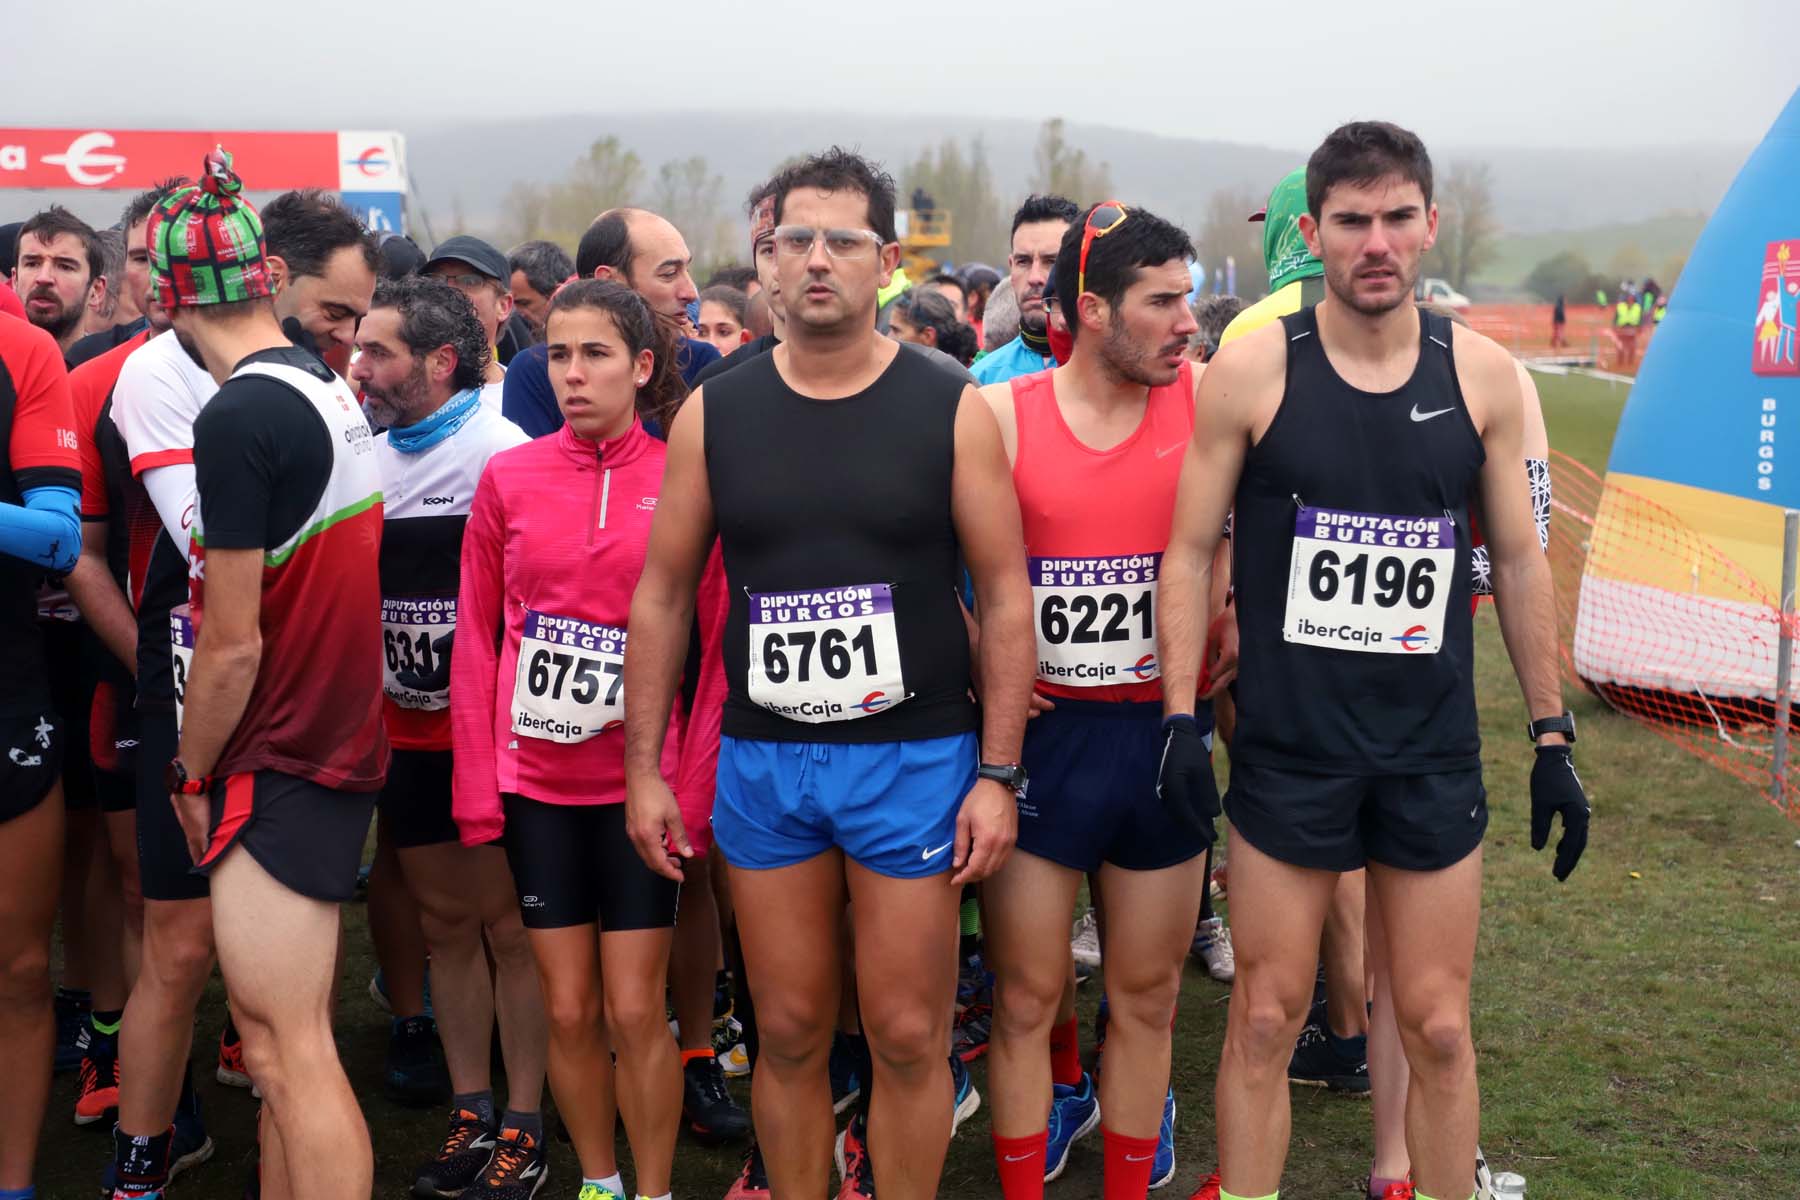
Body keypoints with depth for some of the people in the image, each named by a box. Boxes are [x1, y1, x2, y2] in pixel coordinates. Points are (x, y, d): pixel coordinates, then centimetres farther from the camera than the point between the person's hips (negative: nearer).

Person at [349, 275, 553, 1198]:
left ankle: (524, 1124, 13)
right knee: (445, 921, 12)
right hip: (411, 732, 6)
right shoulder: (369, 458, 9)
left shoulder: (505, 452, -11)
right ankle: (471, 1113, 23)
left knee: (507, 923, 2)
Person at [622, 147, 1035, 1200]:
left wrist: (998, 774, -7)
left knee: (908, 1037, 5)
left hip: (913, 757, -2)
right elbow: (664, 595, 7)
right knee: (791, 1032, 11)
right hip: (761, 759, 2)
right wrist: (644, 768, 5)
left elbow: (1006, 593, -2)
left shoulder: (951, 410, -3)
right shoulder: (713, 415, 3)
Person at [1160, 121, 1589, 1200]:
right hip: (1288, 747, -2)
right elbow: (1192, 548, -2)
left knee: (1439, 1027, 9)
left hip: (1434, 750, 2)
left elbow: (1520, 559, 7)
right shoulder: (1252, 371, -6)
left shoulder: (1483, 376, 1)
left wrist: (1552, 735, 7)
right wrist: (1180, 717, -9)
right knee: (1266, 1018, 6)